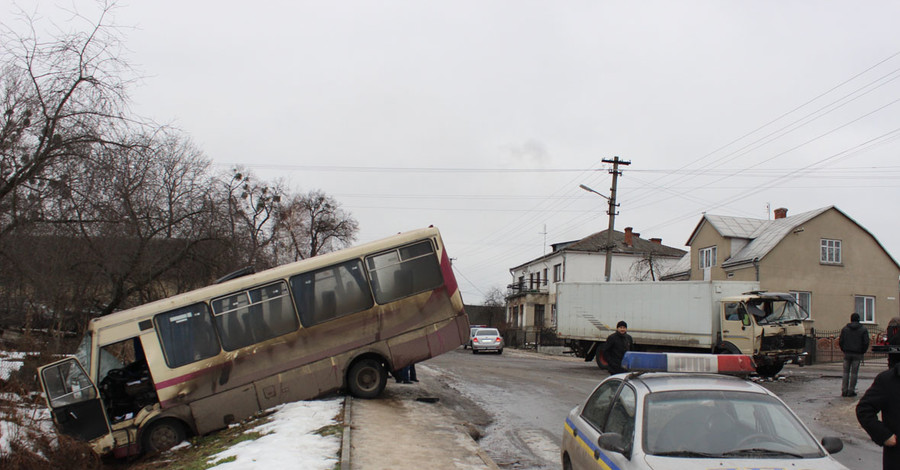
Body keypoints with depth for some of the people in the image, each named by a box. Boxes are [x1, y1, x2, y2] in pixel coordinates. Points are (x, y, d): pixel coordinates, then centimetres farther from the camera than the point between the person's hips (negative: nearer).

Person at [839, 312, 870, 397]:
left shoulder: (845, 329, 5)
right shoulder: (863, 329, -1)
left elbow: (840, 341, 2)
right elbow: (866, 342, -6)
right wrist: (862, 352, 6)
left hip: (847, 353, 2)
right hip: (857, 354, -2)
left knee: (846, 372, 7)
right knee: (854, 373, 2)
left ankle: (844, 390, 3)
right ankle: (851, 391, 2)